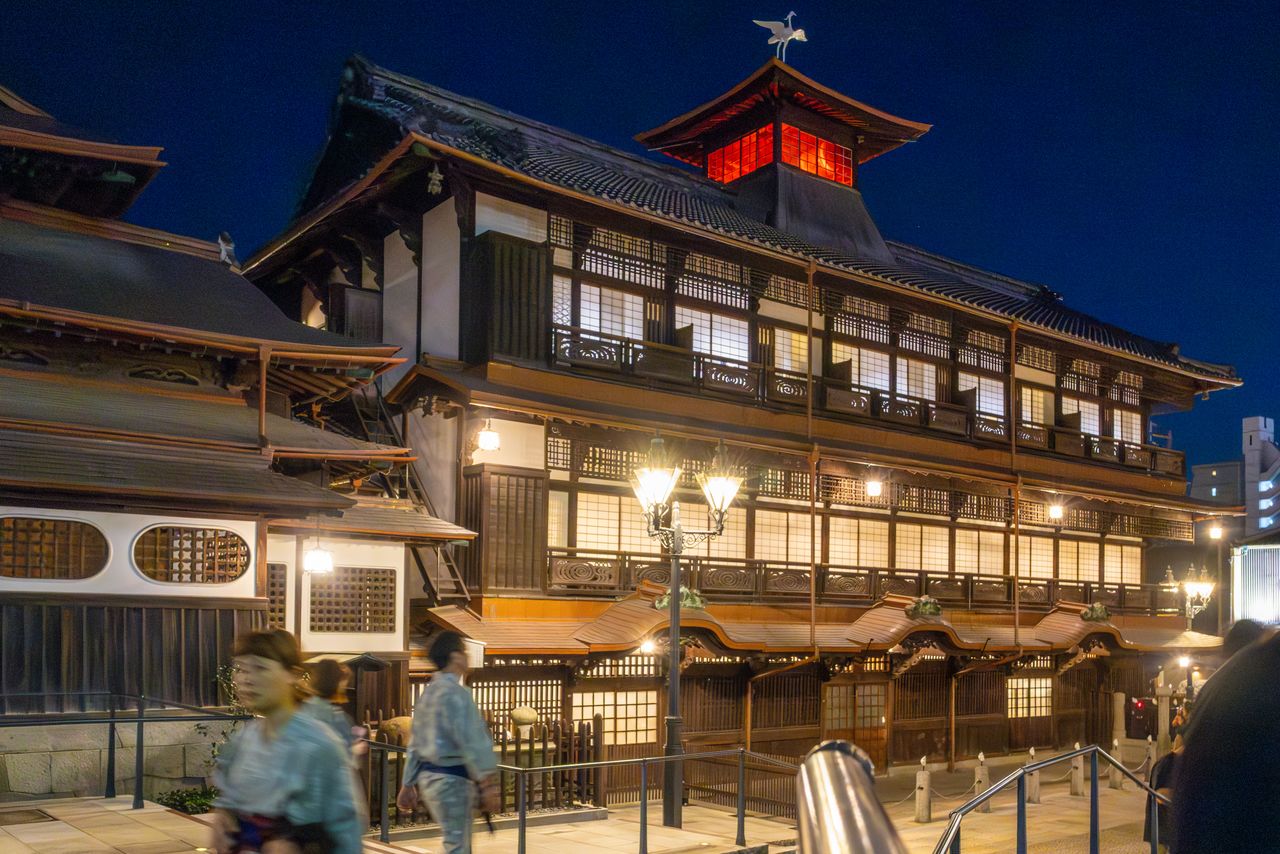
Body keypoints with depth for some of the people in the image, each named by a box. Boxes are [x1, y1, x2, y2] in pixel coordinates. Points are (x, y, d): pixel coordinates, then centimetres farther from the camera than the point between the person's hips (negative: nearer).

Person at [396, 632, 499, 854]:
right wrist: (487, 783, -24)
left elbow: (415, 744, 16)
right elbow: (471, 741, -23)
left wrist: (409, 784, 21)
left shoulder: (428, 693, 12)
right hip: (452, 780, -9)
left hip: (429, 777, 9)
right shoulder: (457, 693, -16)